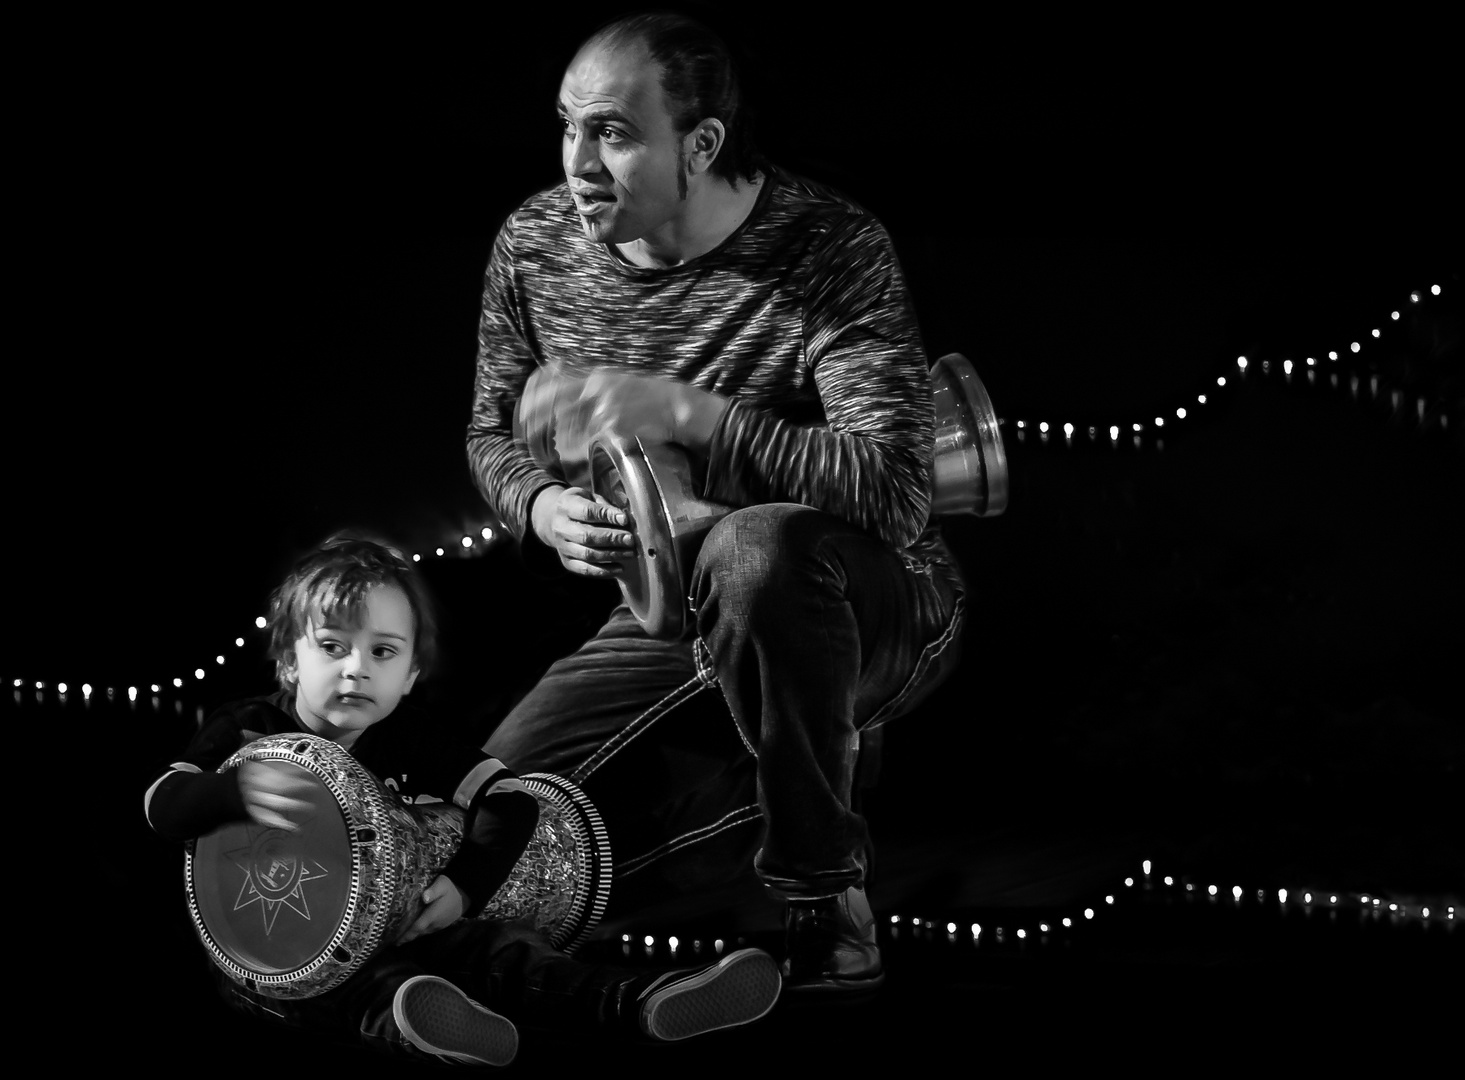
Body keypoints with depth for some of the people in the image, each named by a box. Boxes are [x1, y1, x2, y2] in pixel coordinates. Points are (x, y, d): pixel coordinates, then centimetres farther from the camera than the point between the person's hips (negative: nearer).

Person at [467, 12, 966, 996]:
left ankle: (825, 897, -20)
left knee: (757, 551, -41)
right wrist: (543, 508, -13)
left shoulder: (831, 250, -21)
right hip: (669, 626, 5)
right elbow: (493, 432, 11)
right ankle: (759, 784, 15)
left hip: (876, 610, -5)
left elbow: (896, 492, -31)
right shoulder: (534, 247, -4)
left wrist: (687, 411, -34)